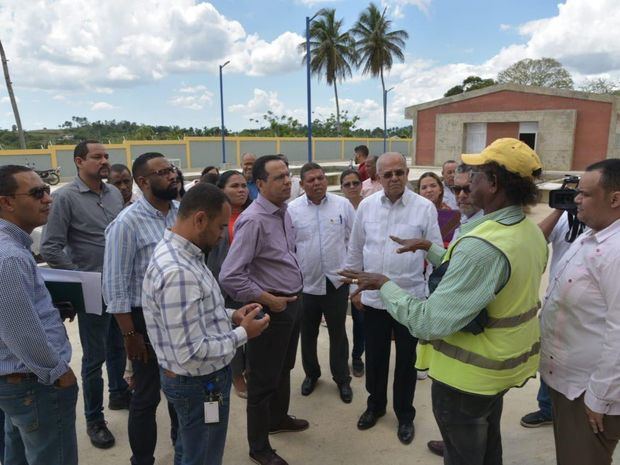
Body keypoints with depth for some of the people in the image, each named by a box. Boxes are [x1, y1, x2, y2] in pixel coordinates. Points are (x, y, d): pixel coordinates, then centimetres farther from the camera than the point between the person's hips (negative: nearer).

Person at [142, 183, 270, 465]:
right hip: (200, 383, -9)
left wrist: (231, 316, 1)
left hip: (196, 379, 10)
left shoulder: (178, 253, 2)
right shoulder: (178, 272, -32)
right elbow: (191, 354, -32)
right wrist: (242, 333, -19)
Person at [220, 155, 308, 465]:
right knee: (263, 378, 10)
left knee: (284, 370, 26)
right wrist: (268, 300, -19)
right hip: (271, 309, -8)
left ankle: (278, 418, 51)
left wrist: (293, 296, 10)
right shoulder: (253, 220, -24)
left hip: (292, 303, 8)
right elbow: (229, 276, -26)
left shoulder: (283, 212, 3)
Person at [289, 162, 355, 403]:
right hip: (305, 282, 1)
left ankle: (342, 379, 30)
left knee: (338, 333, 12)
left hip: (336, 280, 0)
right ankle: (311, 373, 38)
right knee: (308, 333, 17)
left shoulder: (343, 204, -3)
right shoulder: (292, 209, -5)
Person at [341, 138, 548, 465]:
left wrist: (385, 285, -21)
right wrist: (428, 248, 11)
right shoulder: (531, 231, -2)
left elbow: (431, 323, -33)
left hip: (468, 374, -9)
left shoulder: (483, 245, -34)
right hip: (502, 363, 9)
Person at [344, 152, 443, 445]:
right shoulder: (366, 206, 0)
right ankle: (375, 405, 41)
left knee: (406, 359, 14)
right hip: (373, 297, 2)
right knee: (375, 356, 17)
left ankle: (405, 415, 35)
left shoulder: (425, 207, -8)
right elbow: (355, 250, 8)